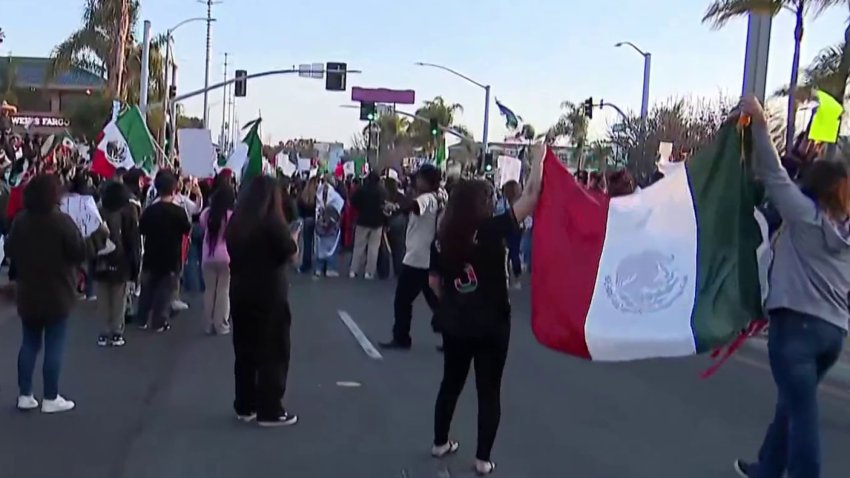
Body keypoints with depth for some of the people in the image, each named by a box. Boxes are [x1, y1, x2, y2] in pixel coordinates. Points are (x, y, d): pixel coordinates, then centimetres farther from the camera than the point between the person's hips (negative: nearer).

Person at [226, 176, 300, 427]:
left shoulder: (235, 222, 4)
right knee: (273, 352, 3)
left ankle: (244, 406, 21)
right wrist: (294, 238, 7)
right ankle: (269, 410, 4)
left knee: (245, 350, 14)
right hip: (269, 294, -6)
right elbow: (290, 253, -11)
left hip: (240, 292, 6)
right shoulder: (272, 222, -15)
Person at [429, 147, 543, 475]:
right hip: (491, 323, -5)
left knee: (451, 383, 21)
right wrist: (540, 154, -11)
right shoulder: (491, 230, -17)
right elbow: (531, 196, -19)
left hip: (454, 322, 5)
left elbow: (434, 281, 7)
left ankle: (440, 443, 33)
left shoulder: (442, 238, -2)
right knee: (489, 391, 7)